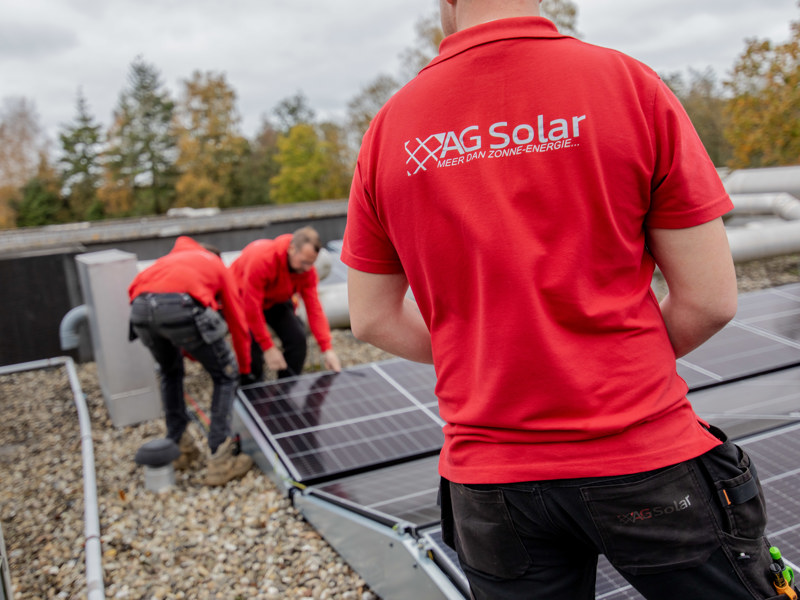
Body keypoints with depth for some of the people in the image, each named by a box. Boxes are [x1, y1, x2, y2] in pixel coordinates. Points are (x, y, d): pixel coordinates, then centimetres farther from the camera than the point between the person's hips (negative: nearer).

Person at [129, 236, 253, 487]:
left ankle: (179, 448, 34)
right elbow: (238, 324, 32)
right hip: (181, 308, -5)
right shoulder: (219, 267, 32)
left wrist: (190, 353, 49)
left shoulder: (172, 257, 43)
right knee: (226, 376, 14)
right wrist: (245, 369, 45)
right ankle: (221, 459, 10)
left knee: (170, 373, 32)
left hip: (140, 308, 5)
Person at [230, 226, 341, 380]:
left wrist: (327, 349, -29)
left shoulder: (306, 268, -22)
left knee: (297, 338, -11)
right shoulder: (261, 258, -39)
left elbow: (314, 308, -21)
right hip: (244, 298, -5)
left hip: (276, 300, 5)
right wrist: (269, 348, -32)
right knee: (253, 346, -22)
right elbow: (252, 309, -34)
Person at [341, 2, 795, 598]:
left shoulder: (388, 129, -2)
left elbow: (372, 318, 5)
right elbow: (711, 299, -6)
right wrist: (618, 368, 9)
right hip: (646, 460, -1)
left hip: (487, 477, 3)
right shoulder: (630, 83, -8)